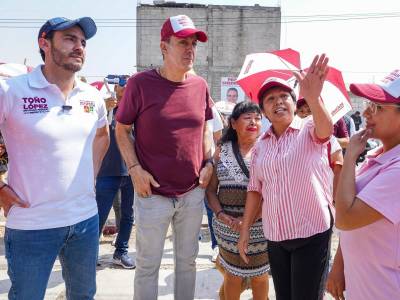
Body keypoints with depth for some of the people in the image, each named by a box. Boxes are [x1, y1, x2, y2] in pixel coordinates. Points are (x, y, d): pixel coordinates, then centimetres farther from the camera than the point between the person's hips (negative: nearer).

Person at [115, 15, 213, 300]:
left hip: (193, 193, 4)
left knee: (188, 261, 19)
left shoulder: (200, 85, 2)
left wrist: (209, 163, 1)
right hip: (153, 193, -4)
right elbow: (122, 129, -2)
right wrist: (135, 169, -13)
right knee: (148, 265, 10)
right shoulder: (140, 83, -10)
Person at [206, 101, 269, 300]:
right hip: (227, 226, 2)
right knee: (232, 274, 15)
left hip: (259, 226, -1)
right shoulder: (222, 151, 3)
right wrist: (220, 214, -11)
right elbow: (211, 189, 5)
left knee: (259, 275, 15)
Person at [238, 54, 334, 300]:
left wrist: (313, 98, -50)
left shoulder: (309, 130, -6)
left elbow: (325, 129, -30)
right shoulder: (261, 146, 8)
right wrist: (245, 230, 6)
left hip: (312, 233, -4)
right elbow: (255, 190, 11)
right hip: (275, 236, 5)